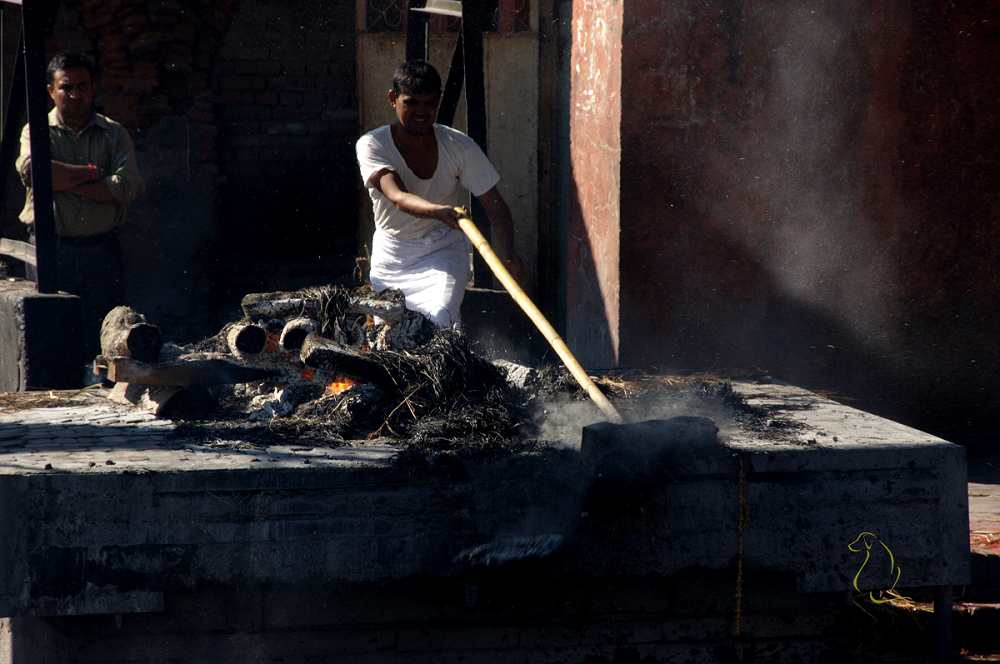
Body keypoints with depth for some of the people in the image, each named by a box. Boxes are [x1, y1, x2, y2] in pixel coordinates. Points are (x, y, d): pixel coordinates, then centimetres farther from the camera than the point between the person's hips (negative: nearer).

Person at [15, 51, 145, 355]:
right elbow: (30, 169, -17)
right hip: (50, 249, -1)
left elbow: (129, 187, -7)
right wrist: (90, 173, -9)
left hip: (101, 251, 1)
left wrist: (64, 181, -9)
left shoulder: (114, 134, 9)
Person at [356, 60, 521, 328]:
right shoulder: (372, 145, -15)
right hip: (392, 253, 1)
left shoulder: (459, 146, -11)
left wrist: (506, 255, -29)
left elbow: (495, 207, -10)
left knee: (437, 322, -26)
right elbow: (397, 197, -31)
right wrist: (440, 212, -52)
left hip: (444, 249, -1)